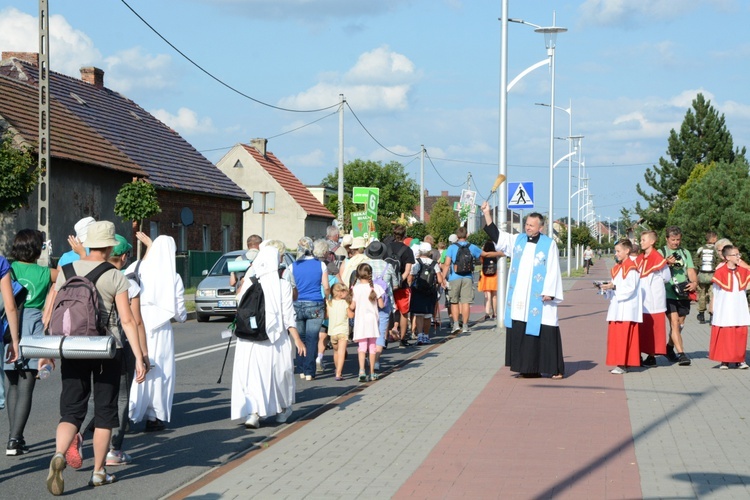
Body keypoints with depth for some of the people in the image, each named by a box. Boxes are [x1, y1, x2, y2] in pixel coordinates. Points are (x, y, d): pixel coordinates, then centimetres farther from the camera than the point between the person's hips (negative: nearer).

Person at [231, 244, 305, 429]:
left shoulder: (249, 283, -3)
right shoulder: (283, 285, -8)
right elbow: (288, 316, -7)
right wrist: (297, 339, -1)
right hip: (275, 338, -1)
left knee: (251, 373, 2)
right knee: (279, 371, 17)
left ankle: (252, 413, -14)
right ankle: (282, 410, 31)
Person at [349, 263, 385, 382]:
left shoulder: (355, 288, -6)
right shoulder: (376, 287, -4)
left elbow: (352, 307, -4)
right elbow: (381, 305, -1)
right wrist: (384, 302, 21)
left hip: (360, 320, -1)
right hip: (372, 319, 1)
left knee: (362, 347, -1)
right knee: (372, 347, 10)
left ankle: (362, 371, -19)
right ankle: (372, 373, 16)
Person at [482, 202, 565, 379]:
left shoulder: (549, 244, -3)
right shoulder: (517, 240, 10)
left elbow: (553, 270, -5)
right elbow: (496, 234, 10)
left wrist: (549, 292, -12)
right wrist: (487, 213, 2)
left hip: (539, 297, -5)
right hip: (519, 297, 5)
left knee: (545, 332, -5)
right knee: (520, 331, 4)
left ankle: (555, 369, 1)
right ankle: (528, 368, 10)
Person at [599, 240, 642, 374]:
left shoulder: (631, 268, -10)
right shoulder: (617, 268, 18)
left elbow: (630, 288, -18)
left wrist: (614, 287, -21)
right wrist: (607, 288, 3)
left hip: (626, 309, -9)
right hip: (617, 307, 9)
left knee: (624, 336, -9)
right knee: (615, 335, 7)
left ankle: (623, 364, -7)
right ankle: (620, 363, 11)